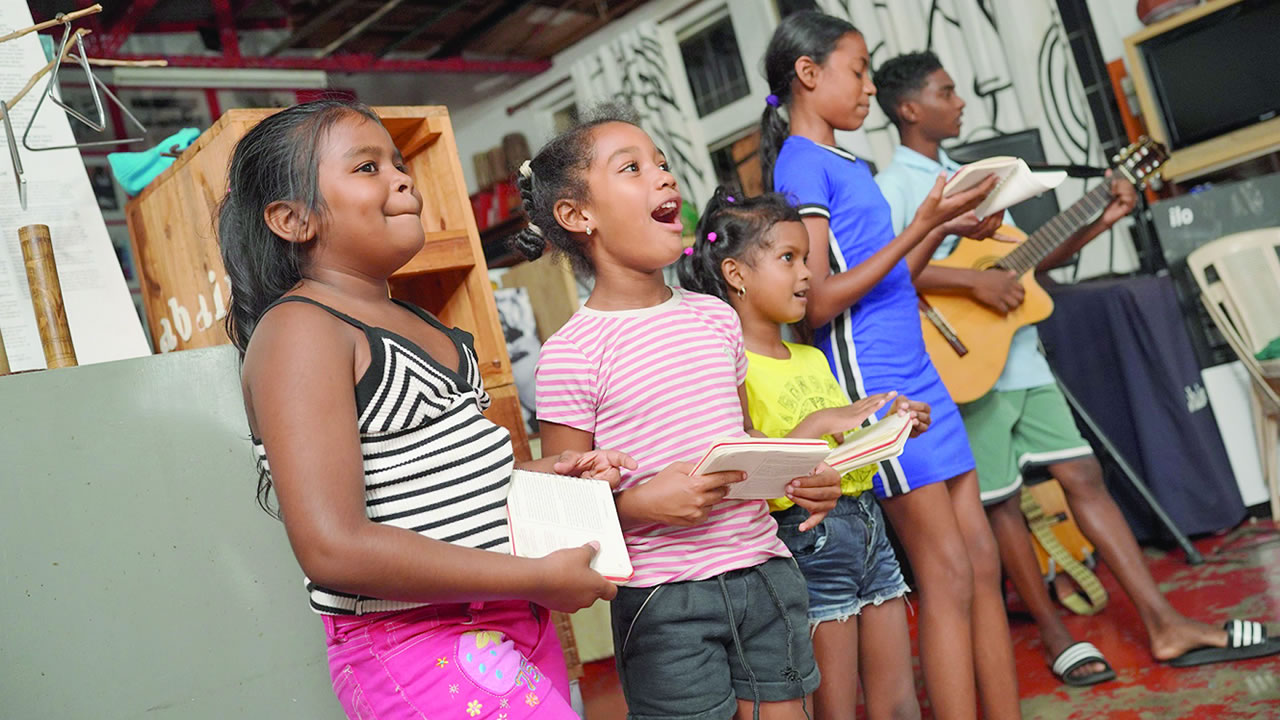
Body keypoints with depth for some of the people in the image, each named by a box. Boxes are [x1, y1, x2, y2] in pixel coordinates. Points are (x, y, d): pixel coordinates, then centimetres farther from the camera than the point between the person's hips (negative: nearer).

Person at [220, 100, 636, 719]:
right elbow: (334, 550, -24)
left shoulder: (413, 322, 13)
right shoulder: (298, 331, -14)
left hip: (515, 626, 9)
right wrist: (539, 577, -19)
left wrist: (545, 473, 8)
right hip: (420, 647, -8)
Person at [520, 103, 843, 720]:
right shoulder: (572, 353, -11)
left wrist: (797, 474, 2)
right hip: (664, 599, -5)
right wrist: (641, 502, -24)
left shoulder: (715, 317, 8)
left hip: (763, 568, 5)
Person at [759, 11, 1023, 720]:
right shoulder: (802, 162, -9)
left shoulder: (847, 163, 17)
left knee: (981, 562, 10)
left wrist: (946, 228, 9)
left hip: (918, 378, 9)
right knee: (948, 579, -4)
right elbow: (818, 302, -17)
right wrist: (921, 227, -16)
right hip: (874, 387, -9)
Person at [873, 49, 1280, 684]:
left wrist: (1100, 221, 12)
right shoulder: (893, 187, -8)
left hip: (1021, 358, 8)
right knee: (1001, 502, 3)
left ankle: (1164, 625, 9)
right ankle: (1056, 636, 17)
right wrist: (972, 280, -28)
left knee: (1084, 476, 5)